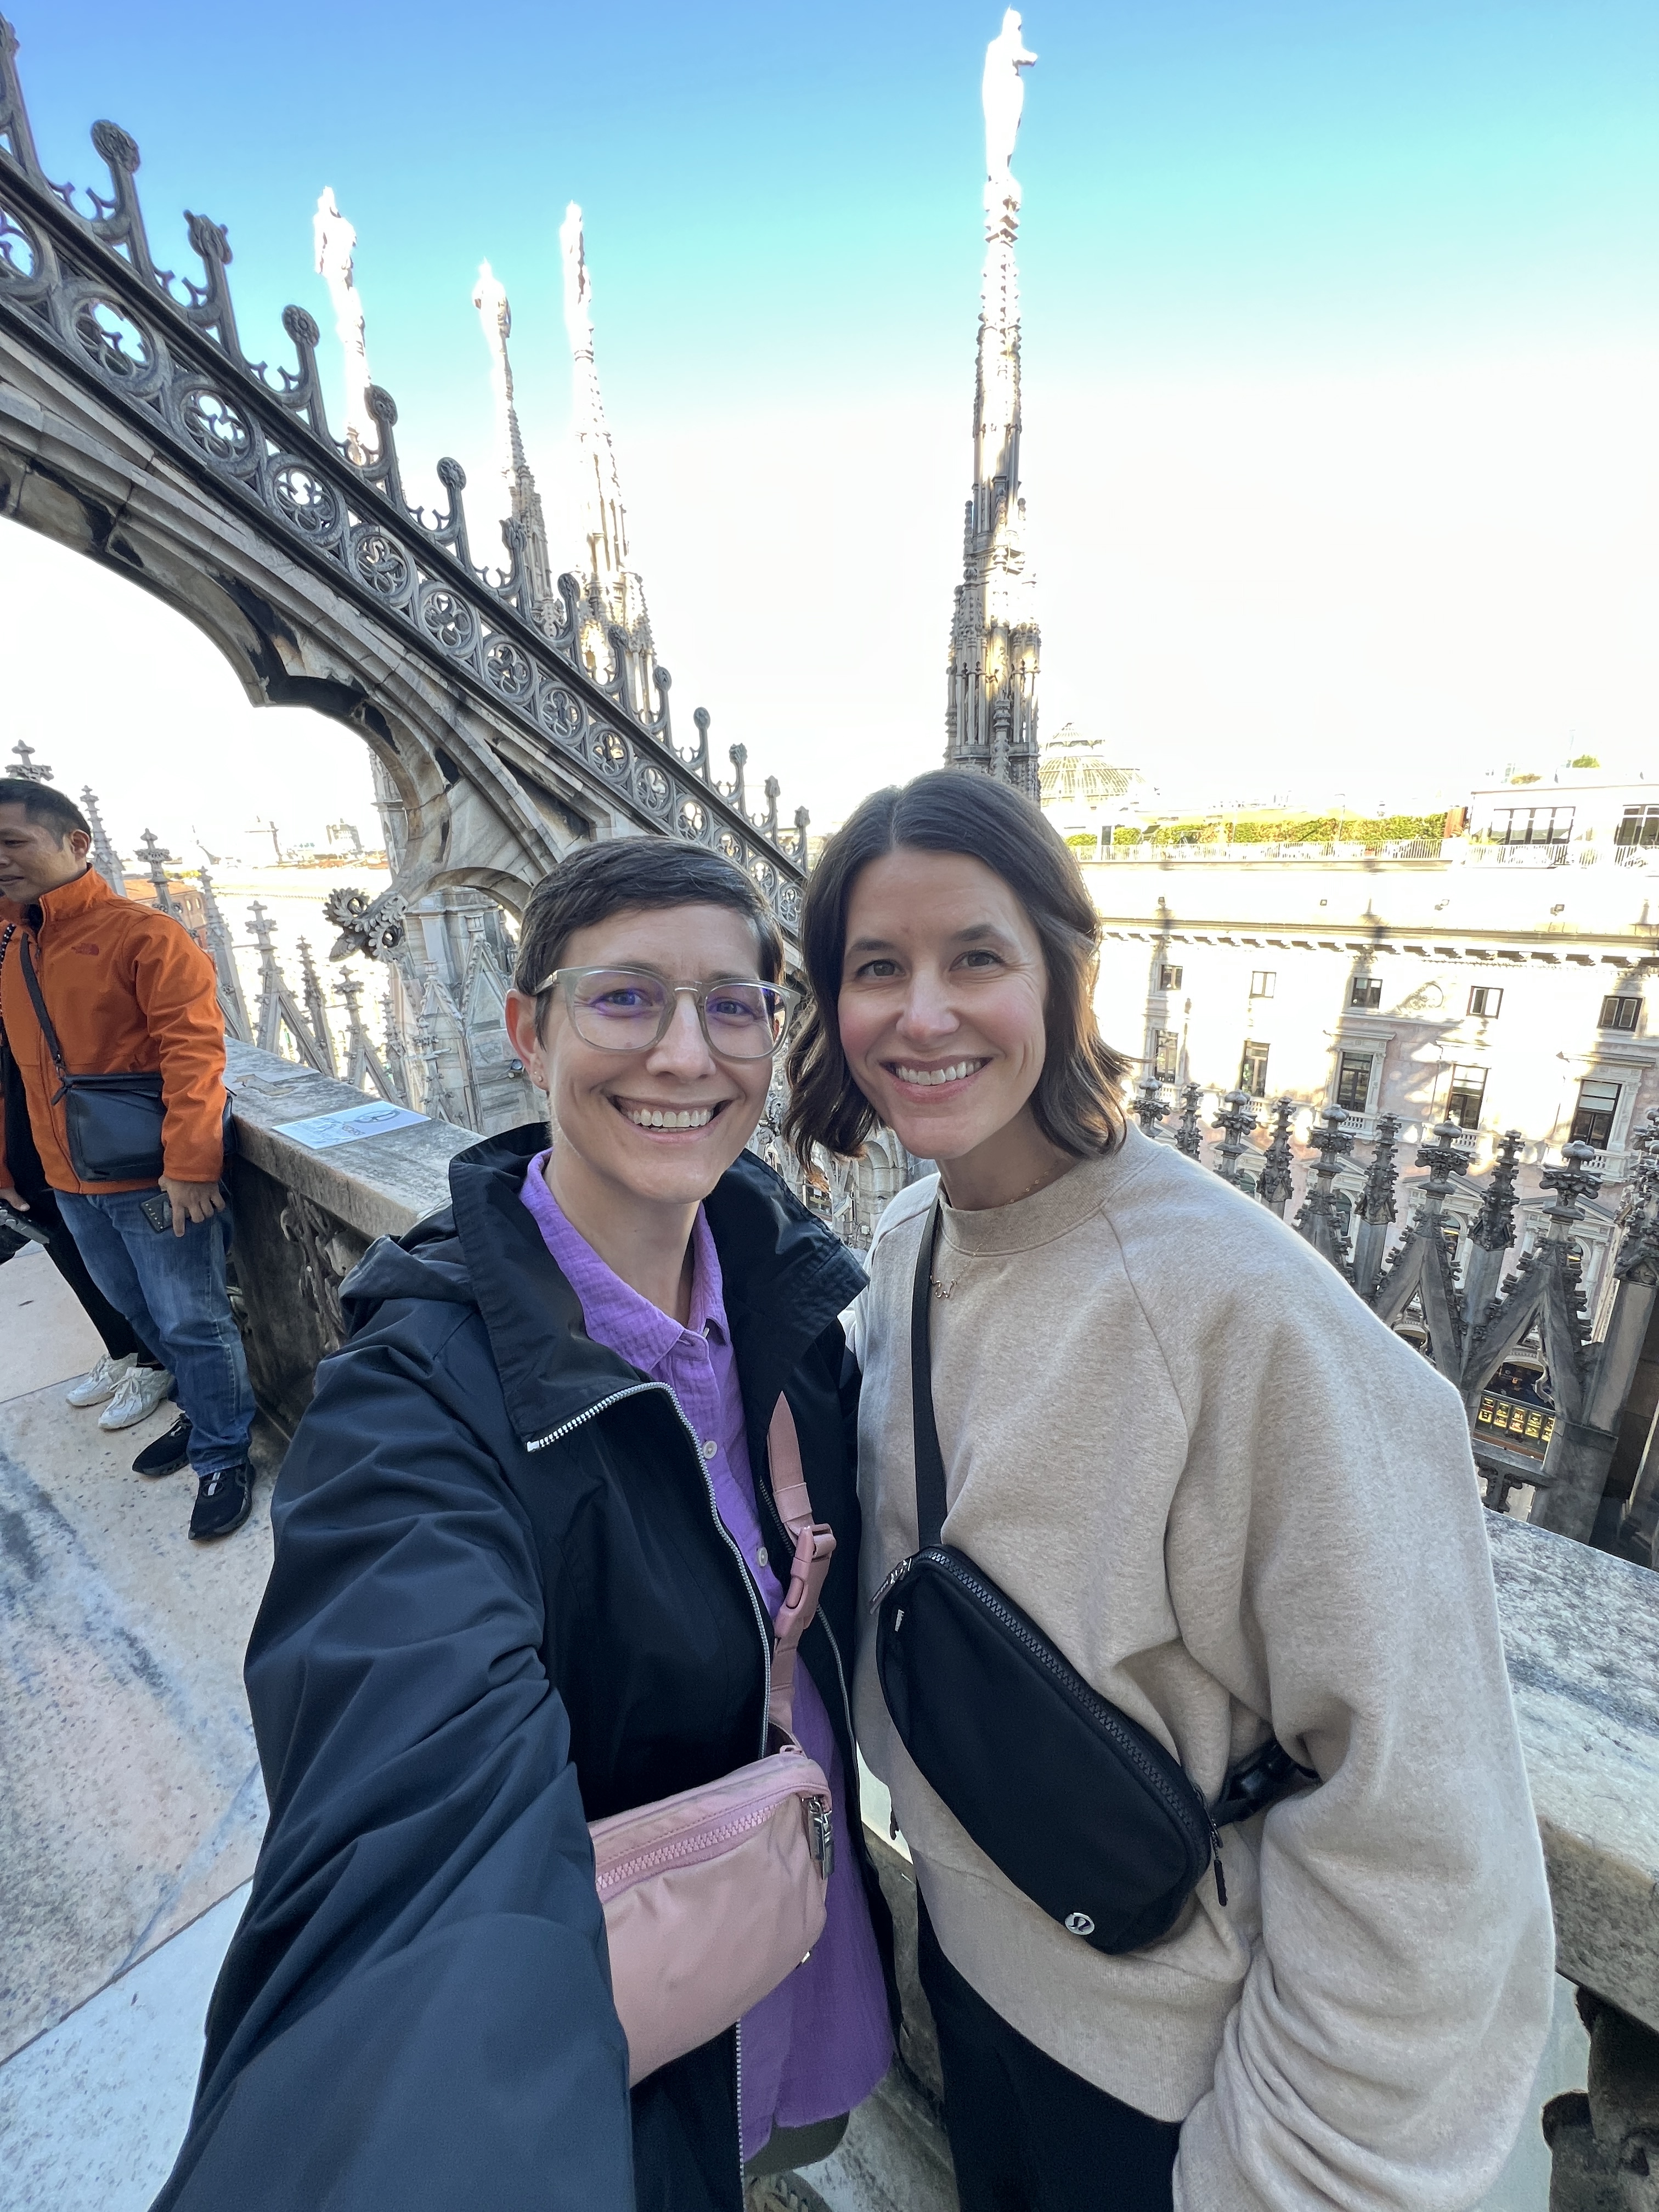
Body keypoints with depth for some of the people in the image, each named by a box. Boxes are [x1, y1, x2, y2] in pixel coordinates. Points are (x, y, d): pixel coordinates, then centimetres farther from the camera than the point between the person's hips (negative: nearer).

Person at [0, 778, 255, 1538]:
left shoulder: (142, 934, -12)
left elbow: (194, 1050, -20)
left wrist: (188, 1165, -24)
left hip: (155, 1182, -8)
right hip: (71, 1185, 8)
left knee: (192, 1323, 2)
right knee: (141, 1312, 21)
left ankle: (222, 1456, 20)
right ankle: (204, 1413, 40)